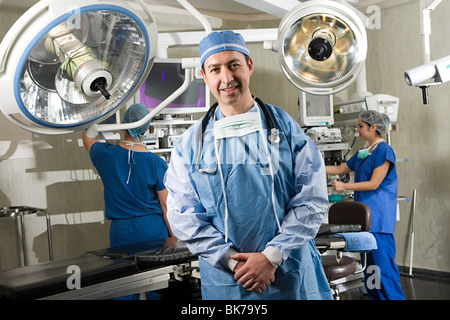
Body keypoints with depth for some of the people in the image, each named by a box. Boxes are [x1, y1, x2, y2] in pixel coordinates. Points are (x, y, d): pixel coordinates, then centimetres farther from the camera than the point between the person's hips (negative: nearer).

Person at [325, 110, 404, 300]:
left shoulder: (384, 150, -10)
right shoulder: (363, 152, 16)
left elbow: (374, 184, -15)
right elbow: (340, 169, 21)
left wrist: (344, 186, -16)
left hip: (379, 217, -9)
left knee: (383, 263, -8)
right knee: (368, 263, 12)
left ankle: (393, 297, 0)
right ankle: (375, 297, 21)